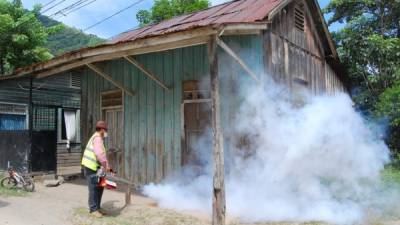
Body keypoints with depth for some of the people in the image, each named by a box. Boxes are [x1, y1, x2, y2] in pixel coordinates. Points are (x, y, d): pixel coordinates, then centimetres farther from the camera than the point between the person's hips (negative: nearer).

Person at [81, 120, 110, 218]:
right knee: (94, 188, -4)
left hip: (95, 167, 10)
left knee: (100, 187, 13)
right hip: (91, 167, -10)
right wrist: (106, 165, -23)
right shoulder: (97, 138, -15)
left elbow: (102, 154, 21)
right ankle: (93, 209, 4)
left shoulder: (98, 138, 18)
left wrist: (105, 166, 18)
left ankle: (97, 207, 21)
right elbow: (99, 153, -30)